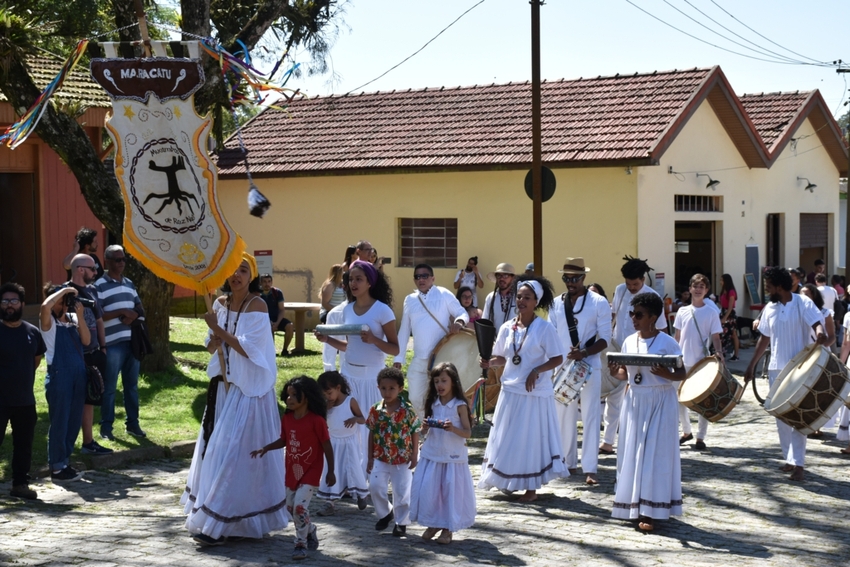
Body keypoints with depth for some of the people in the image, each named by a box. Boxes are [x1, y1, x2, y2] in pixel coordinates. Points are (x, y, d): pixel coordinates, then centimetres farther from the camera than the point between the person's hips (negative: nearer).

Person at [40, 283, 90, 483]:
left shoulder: (73, 318, 11)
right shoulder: (48, 322, -5)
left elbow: (86, 341, 1)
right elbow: (45, 306, -27)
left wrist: (80, 316, -6)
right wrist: (64, 290, -15)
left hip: (78, 375, 6)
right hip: (59, 376, -6)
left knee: (74, 422, 10)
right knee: (59, 423, -2)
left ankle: (65, 462, 22)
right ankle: (57, 468, 4)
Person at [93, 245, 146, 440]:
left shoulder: (129, 283, 14)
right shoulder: (100, 286, -6)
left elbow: (140, 309, 15)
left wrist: (133, 316, -7)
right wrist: (121, 312, -19)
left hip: (132, 342, 6)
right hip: (112, 344, -6)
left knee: (132, 385, 12)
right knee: (109, 387, 0)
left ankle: (133, 423, 20)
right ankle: (106, 427, 7)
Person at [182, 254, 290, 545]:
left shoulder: (256, 305, -12)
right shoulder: (221, 303, 8)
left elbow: (248, 348, -18)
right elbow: (211, 348, 11)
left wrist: (218, 329, -16)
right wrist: (215, 338, -10)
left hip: (249, 389, -7)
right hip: (223, 385, 7)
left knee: (235, 451, -7)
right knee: (217, 448, 10)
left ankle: (217, 525, -4)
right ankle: (209, 513, 20)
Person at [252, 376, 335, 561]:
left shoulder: (316, 420, -18)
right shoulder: (286, 418, -1)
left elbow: (327, 446, -12)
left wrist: (330, 471, -9)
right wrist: (266, 448, -1)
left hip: (311, 471, -7)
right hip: (292, 471, 7)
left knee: (300, 505, -16)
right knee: (291, 507, 14)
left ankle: (301, 543, -1)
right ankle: (311, 531, 39)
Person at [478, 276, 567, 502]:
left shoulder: (545, 328, -10)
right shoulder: (507, 328, 5)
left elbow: (557, 358, -9)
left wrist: (536, 371, -21)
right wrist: (489, 362, -7)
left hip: (535, 393, -5)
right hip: (511, 391, 5)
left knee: (531, 438, 1)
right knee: (507, 437, 9)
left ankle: (531, 488, 11)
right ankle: (506, 481, 22)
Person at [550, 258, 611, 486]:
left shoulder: (599, 303, -4)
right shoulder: (557, 304, 7)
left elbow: (605, 338, -6)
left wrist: (584, 352, -21)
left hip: (589, 366, -4)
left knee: (590, 416, -5)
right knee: (564, 415, 9)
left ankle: (590, 469, -6)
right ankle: (568, 462, 20)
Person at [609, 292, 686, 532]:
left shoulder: (667, 343, -8)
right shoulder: (629, 342, 7)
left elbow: (682, 373, -5)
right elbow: (626, 374, 12)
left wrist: (667, 375, -25)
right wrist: (615, 373, -9)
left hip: (661, 402, -5)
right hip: (635, 401, 5)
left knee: (655, 454, -4)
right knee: (632, 453, 7)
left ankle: (651, 512, 1)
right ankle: (634, 506, 18)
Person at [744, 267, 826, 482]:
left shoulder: (802, 303, -9)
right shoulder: (769, 309, 9)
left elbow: (817, 323, -22)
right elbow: (765, 338, 17)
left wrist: (820, 333, -46)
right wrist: (752, 365, 17)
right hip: (776, 369, 6)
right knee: (781, 417, 10)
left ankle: (798, 464, -9)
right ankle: (790, 459, 20)